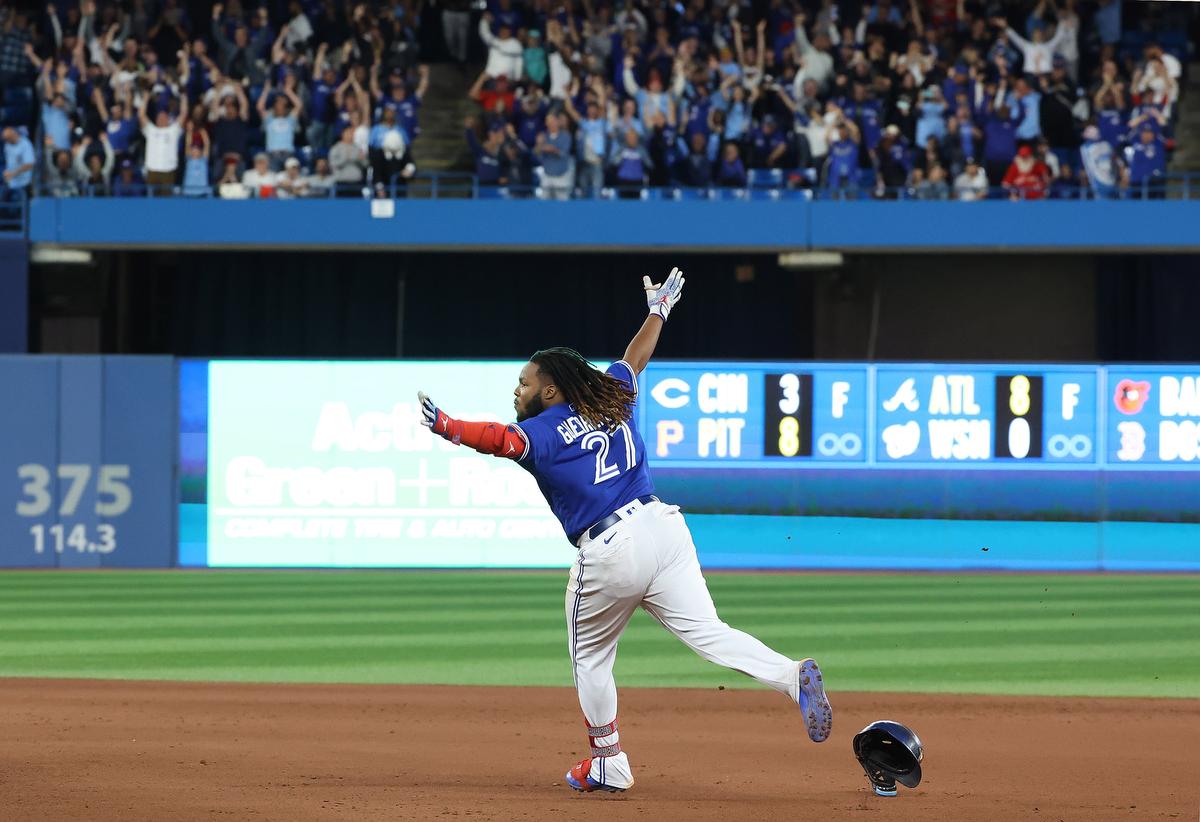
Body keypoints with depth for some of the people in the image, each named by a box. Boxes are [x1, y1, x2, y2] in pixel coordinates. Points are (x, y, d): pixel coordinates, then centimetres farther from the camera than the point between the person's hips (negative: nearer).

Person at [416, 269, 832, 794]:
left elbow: (501, 440, -25)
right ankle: (792, 676, -29)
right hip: (662, 526, 5)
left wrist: (447, 427, -37)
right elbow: (636, 357, 35)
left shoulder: (542, 431, -2)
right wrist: (658, 311, 52)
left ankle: (609, 765, 22)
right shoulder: (612, 400, 16)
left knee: (590, 657, 17)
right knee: (707, 631, -5)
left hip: (608, 553, -5)